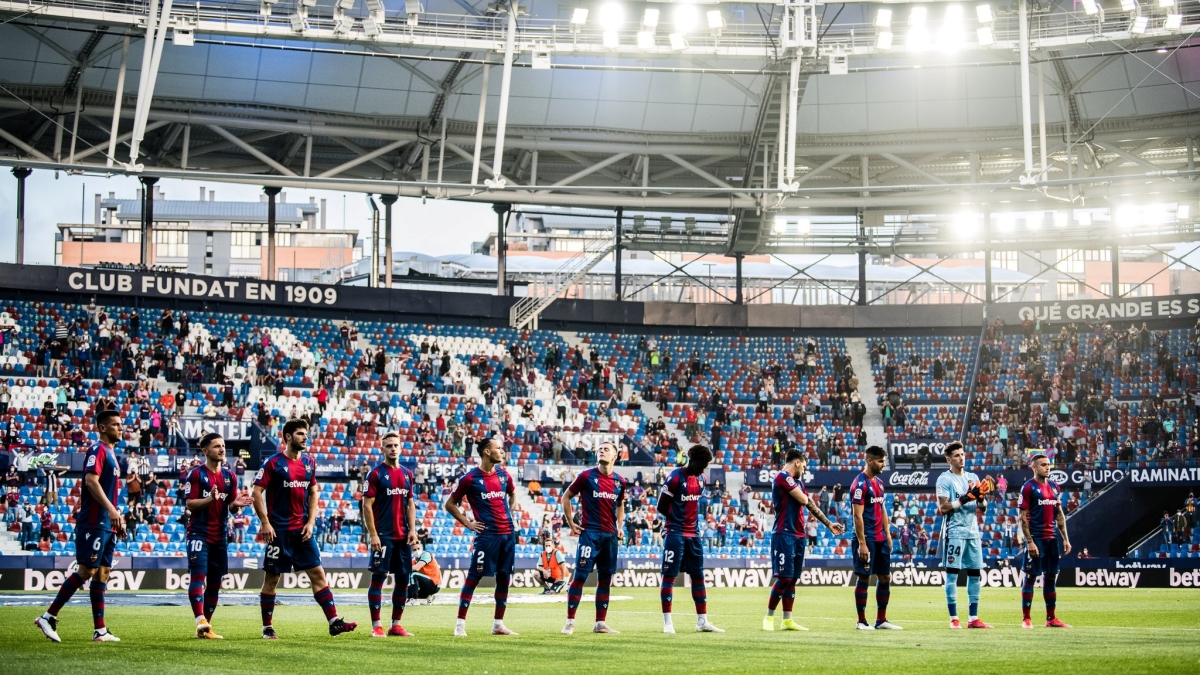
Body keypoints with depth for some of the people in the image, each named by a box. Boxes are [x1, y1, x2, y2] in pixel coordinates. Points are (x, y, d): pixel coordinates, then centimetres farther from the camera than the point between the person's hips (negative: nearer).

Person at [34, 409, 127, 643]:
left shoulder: (111, 453, 20)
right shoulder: (98, 449, -9)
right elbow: (91, 481, -22)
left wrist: (118, 518, 21)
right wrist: (111, 509, -30)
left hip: (107, 525, 9)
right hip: (94, 522, -9)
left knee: (102, 574, 7)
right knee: (86, 571, -10)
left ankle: (100, 631, 7)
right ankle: (48, 617, -3)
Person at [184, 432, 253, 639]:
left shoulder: (229, 476, 12)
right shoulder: (196, 474, -4)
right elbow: (190, 504, -9)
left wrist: (237, 504, -9)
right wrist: (211, 499, -26)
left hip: (220, 535, 6)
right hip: (199, 533, -6)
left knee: (215, 582, 7)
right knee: (198, 576, -19)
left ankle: (205, 627, 14)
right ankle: (201, 621, -30)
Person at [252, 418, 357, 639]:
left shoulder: (309, 463, 9)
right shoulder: (273, 463, -7)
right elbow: (257, 493, -8)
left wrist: (310, 522, 4)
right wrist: (265, 523, -14)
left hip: (302, 530, 5)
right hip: (279, 530, -5)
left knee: (318, 574, 1)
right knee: (272, 578, 2)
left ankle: (334, 621, 0)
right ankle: (267, 628, 12)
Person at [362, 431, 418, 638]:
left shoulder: (407, 474, 12)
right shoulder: (376, 474, -5)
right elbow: (367, 506, -7)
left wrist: (412, 530, 5)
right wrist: (373, 535, -14)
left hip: (403, 536, 6)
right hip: (383, 535, -6)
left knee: (403, 578, 7)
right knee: (378, 578, -4)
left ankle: (396, 625, 16)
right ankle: (376, 626, 0)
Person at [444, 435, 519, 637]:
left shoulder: (503, 475, 10)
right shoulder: (470, 478, -7)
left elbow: (512, 495, 30)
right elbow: (450, 504, 0)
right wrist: (468, 523, -5)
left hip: (508, 532, 6)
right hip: (487, 534, -6)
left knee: (504, 577, 8)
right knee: (474, 576, -7)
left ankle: (498, 624, 16)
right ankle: (460, 623, -2)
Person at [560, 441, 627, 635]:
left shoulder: (620, 482, 9)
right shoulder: (586, 476, -4)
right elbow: (566, 497, 4)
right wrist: (571, 524, -1)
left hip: (610, 535, 5)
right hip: (589, 533, -5)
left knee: (605, 579, 8)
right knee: (580, 575, -9)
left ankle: (600, 623, 15)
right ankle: (570, 622, -5)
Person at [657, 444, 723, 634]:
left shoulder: (701, 478, 9)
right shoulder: (675, 478, -14)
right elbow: (661, 507, -10)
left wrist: (691, 520, 4)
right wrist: (677, 520, 0)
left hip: (693, 534, 7)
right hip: (675, 534, -7)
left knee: (698, 576, 9)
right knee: (669, 576, -3)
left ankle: (702, 621, 13)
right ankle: (667, 622, 0)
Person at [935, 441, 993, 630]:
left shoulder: (973, 478, 14)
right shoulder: (944, 479, -4)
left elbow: (982, 510, 13)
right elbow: (943, 508, -13)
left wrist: (981, 498, -9)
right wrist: (965, 498, -20)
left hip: (973, 532, 6)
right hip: (954, 533, -6)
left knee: (975, 574, 6)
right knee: (952, 574, -5)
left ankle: (973, 618, 10)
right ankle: (954, 619, -2)